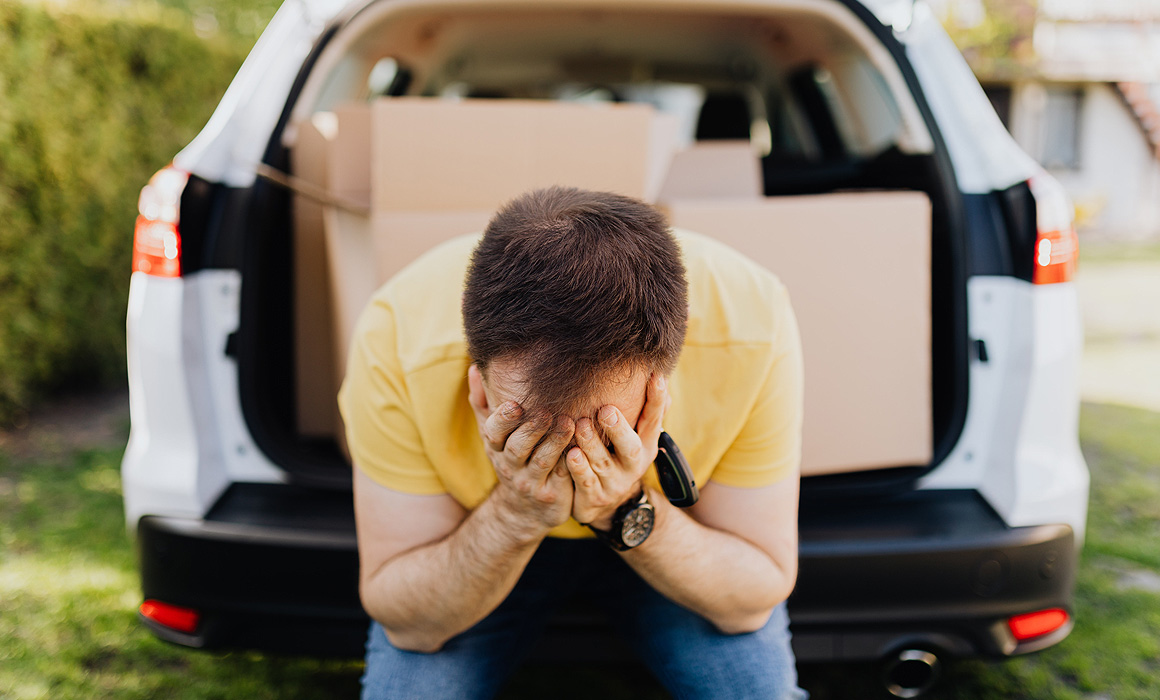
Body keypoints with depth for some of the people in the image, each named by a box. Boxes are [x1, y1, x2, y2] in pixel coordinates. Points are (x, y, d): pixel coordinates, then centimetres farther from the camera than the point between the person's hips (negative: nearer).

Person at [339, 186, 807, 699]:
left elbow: (755, 597, -20)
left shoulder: (751, 327, -33)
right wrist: (514, 515, -39)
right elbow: (407, 624, -23)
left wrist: (631, 515, -37)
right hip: (475, 537, -1)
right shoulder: (397, 338, -34)